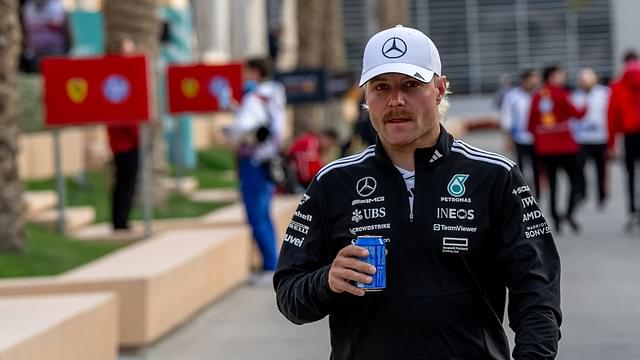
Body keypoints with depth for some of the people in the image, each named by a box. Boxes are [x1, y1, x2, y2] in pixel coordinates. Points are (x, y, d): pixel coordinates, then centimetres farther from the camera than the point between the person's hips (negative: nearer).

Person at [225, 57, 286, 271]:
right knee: (263, 215, 16)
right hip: (269, 160, 9)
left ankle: (269, 263, -8)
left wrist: (231, 134, -5)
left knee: (257, 217, -7)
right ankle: (272, 262, 19)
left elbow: (243, 125, -27)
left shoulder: (254, 98, -14)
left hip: (253, 160, -9)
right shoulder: (273, 97, 14)